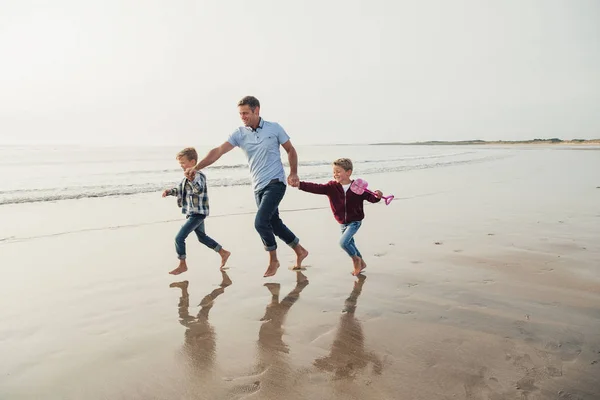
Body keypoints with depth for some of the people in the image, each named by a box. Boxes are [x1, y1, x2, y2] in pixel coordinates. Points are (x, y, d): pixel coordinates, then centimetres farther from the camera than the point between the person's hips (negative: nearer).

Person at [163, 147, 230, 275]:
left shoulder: (199, 176, -18)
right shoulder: (187, 177, 10)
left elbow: (199, 190, -35)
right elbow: (180, 190, 19)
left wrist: (191, 179, -49)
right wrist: (169, 191, 0)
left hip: (198, 214, -10)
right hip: (192, 213, 10)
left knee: (179, 238, -9)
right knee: (202, 237, 22)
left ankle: (182, 265, 7)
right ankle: (224, 253, 34)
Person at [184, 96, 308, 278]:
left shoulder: (274, 128, -4)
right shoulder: (239, 134, 0)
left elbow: (290, 150, 6)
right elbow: (218, 151, -10)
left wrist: (293, 173, -6)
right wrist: (196, 167, -21)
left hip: (275, 183, -4)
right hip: (258, 187, 5)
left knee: (260, 222, -16)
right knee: (274, 224, 12)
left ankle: (273, 260, 6)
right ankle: (300, 251, 33)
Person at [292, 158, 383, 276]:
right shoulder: (331, 186, -8)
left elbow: (371, 197, -10)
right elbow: (316, 188, -20)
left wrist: (377, 195, -34)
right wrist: (300, 185, -34)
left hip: (355, 221, -5)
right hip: (342, 223, 5)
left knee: (343, 242, -20)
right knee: (349, 244, 17)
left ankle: (356, 259, 9)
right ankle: (361, 263, 42)